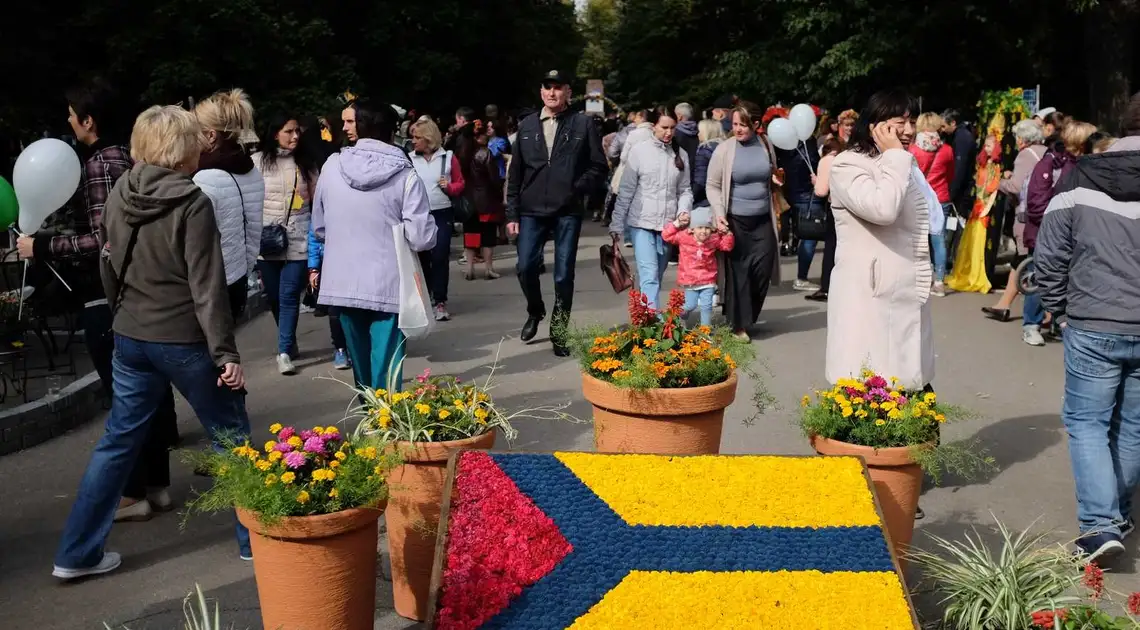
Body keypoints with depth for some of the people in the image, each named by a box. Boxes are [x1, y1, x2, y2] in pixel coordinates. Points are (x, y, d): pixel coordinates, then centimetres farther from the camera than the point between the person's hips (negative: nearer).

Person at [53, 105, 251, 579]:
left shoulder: (118, 197, 4)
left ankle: (77, 554, 17)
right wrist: (225, 353, -14)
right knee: (232, 437, 9)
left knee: (118, 440, 14)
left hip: (130, 339, 6)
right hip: (184, 340, -6)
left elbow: (109, 269, 13)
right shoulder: (191, 203, -15)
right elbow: (207, 286, -17)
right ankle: (258, 538, 18)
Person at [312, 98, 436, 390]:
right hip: (388, 286, -4)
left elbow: (319, 227, 8)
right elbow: (422, 237, -13)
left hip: (343, 284, 4)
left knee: (362, 369, 19)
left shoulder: (332, 166, -1)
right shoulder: (404, 174, -10)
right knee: (385, 374, 0)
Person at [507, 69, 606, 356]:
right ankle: (535, 312, 27)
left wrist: (578, 189, -10)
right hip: (532, 210, 2)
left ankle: (559, 333, 15)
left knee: (564, 275, 2)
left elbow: (599, 166, 3)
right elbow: (515, 173, 9)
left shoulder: (582, 124, 0)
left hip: (568, 211, -2)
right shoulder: (526, 126, 8)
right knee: (526, 267, -3)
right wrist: (512, 214, 5)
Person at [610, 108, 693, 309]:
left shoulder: (681, 155, 7)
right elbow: (625, 191, -1)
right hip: (641, 223, -4)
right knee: (649, 276, -14)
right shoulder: (640, 151, -2)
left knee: (656, 277, 11)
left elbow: (685, 190, 11)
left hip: (668, 225, 4)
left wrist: (684, 211, -9)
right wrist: (617, 225, -3)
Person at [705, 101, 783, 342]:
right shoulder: (724, 149, -8)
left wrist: (776, 181, 4)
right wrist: (719, 213, -16)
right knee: (738, 273, 0)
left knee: (762, 272, 4)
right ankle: (738, 324, 11)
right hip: (736, 221, -4)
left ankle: (749, 318, 23)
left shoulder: (766, 145, 3)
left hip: (763, 220, 4)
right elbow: (712, 186, -4)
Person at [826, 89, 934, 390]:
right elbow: (883, 209, -27)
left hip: (908, 297, 9)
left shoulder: (905, 168, 20)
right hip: (870, 297, -9)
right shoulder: (848, 165, -9)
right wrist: (895, 157, -15)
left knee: (907, 386, 9)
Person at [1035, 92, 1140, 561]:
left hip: (1094, 325, -2)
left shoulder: (1080, 179, -5)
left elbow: (1049, 255, -4)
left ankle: (1100, 523, -3)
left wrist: (1056, 306, 10)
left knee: (1087, 420, 8)